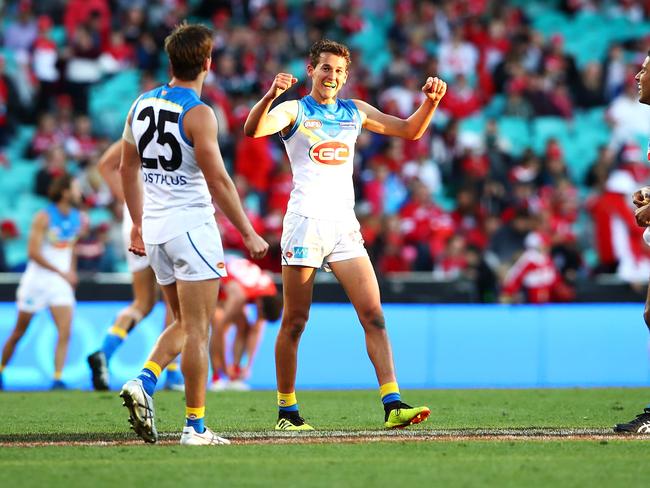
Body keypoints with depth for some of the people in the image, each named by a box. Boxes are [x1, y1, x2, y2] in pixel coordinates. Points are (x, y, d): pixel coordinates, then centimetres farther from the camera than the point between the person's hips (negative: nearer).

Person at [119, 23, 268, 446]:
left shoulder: (141, 105, 8)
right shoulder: (198, 114, -13)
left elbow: (128, 169, 17)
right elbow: (217, 180, -16)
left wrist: (138, 223, 27)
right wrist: (249, 234, -10)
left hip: (155, 229, 7)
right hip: (191, 224, -7)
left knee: (183, 324, 19)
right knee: (197, 330, -1)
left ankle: (144, 382, -3)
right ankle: (196, 427, 0)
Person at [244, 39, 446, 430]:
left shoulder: (355, 112, 15)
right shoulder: (294, 111, 1)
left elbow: (410, 131, 19)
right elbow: (253, 130, -18)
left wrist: (431, 101, 1)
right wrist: (270, 96, -36)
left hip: (344, 224, 4)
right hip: (305, 221, -4)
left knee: (373, 314, -8)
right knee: (295, 320, 0)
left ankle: (393, 404, -14)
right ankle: (287, 410, 11)